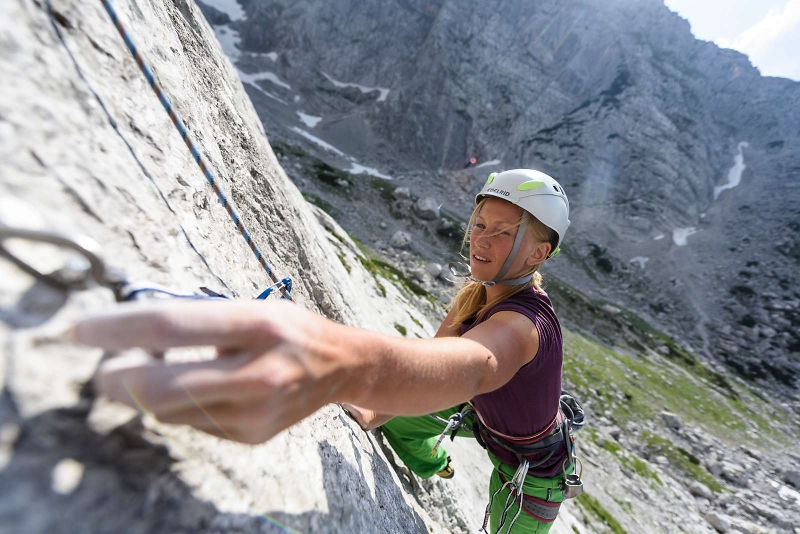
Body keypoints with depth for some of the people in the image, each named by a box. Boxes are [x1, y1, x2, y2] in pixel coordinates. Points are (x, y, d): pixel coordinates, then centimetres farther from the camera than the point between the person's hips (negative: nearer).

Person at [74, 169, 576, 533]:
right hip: (485, 413, 5)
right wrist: (375, 412, -19)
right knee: (397, 418, 15)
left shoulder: (525, 323, -42)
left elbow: (474, 364, -64)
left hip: (532, 470, -5)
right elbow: (438, 350, -11)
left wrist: (347, 363, -84)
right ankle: (435, 467, 48)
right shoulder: (478, 291, -18)